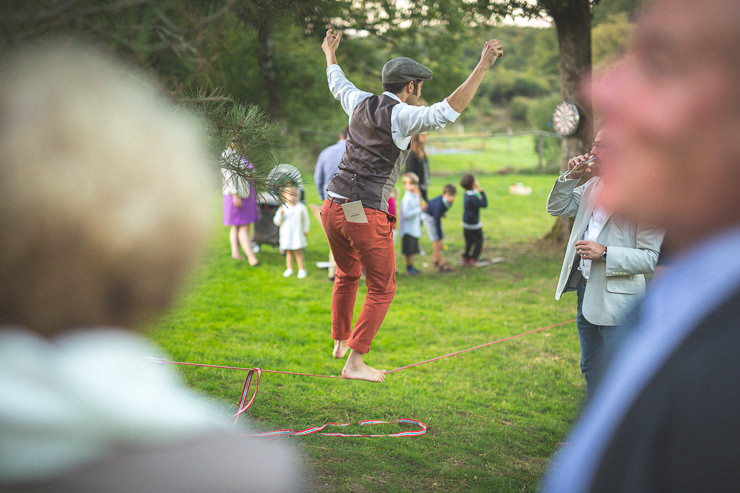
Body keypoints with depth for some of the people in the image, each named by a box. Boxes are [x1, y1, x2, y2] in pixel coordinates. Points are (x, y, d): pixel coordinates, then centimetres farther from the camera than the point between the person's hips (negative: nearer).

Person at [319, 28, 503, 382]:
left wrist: (330, 54, 54)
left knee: (347, 275, 29)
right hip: (367, 215, -8)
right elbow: (447, 112, -25)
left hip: (333, 207, 8)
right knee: (382, 289, 7)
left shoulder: (361, 103, 11)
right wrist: (483, 67, -26)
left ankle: (340, 342, 43)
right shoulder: (401, 116, -11)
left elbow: (337, 84, 34)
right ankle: (354, 362, 6)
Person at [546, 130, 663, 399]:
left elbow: (652, 257, -20)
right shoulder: (594, 185, 6)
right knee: (591, 368, 21)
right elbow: (556, 208, 15)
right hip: (586, 287, 8)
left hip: (617, 298, -8)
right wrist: (571, 176, 0)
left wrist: (605, 253, -27)